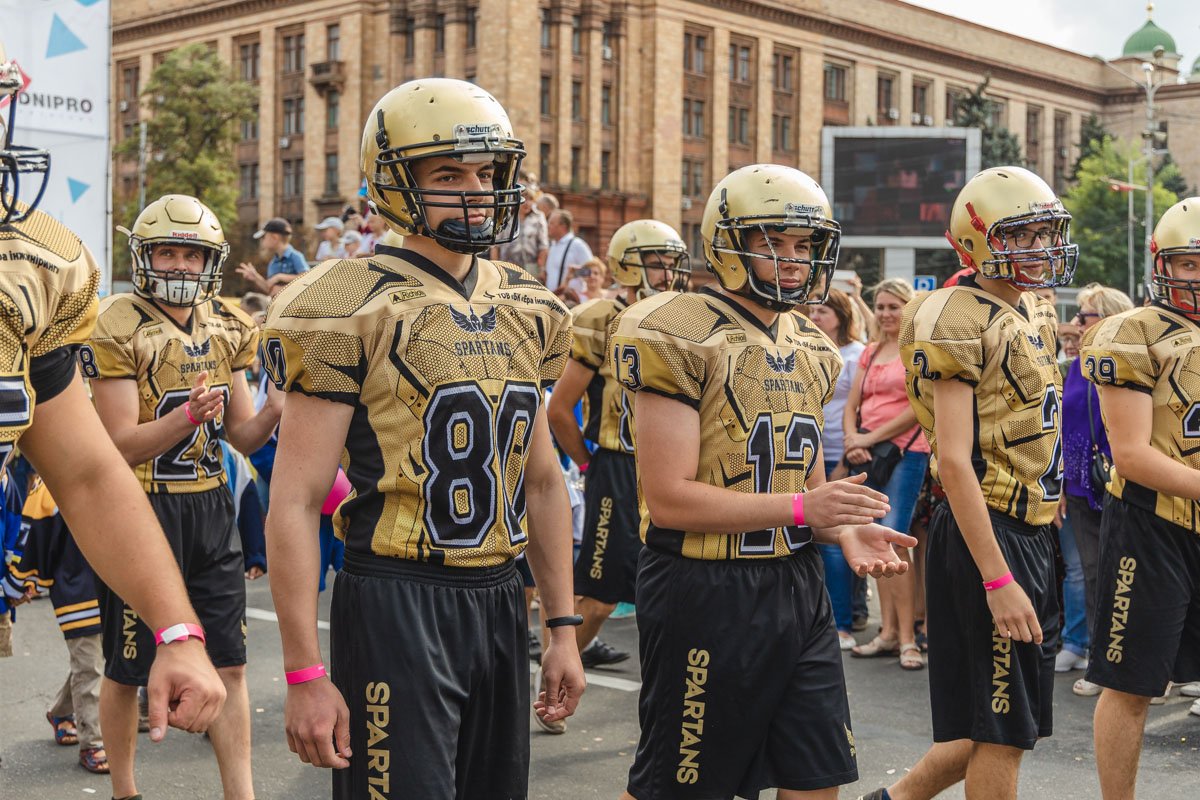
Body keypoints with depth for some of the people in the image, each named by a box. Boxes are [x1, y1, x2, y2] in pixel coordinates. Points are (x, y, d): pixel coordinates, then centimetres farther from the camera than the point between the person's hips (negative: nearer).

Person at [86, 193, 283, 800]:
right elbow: (123, 445, -16)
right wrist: (190, 413, -30)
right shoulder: (118, 328, -12)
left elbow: (243, 436, 8)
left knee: (230, 664, 6)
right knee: (128, 670, 8)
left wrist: (278, 410, -12)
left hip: (210, 505, 5)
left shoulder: (226, 327, 6)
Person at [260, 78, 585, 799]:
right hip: (398, 604, -6)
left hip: (500, 601, 7)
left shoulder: (531, 312, 10)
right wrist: (305, 674, -15)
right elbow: (295, 502, -12)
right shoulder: (354, 310, -11)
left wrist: (564, 627, 15)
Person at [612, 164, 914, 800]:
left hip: (798, 588, 8)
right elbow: (668, 498, -20)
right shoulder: (681, 337, -14)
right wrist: (802, 509, -22)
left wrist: (845, 531, -1)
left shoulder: (809, 349, 12)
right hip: (705, 594, -7)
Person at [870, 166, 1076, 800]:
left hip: (1034, 531, 9)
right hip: (986, 533, -9)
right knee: (1003, 731, 0)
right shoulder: (960, 321, -15)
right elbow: (954, 461, -20)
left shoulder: (1035, 315, 13)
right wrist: (998, 580, -24)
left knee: (1010, 723, 16)